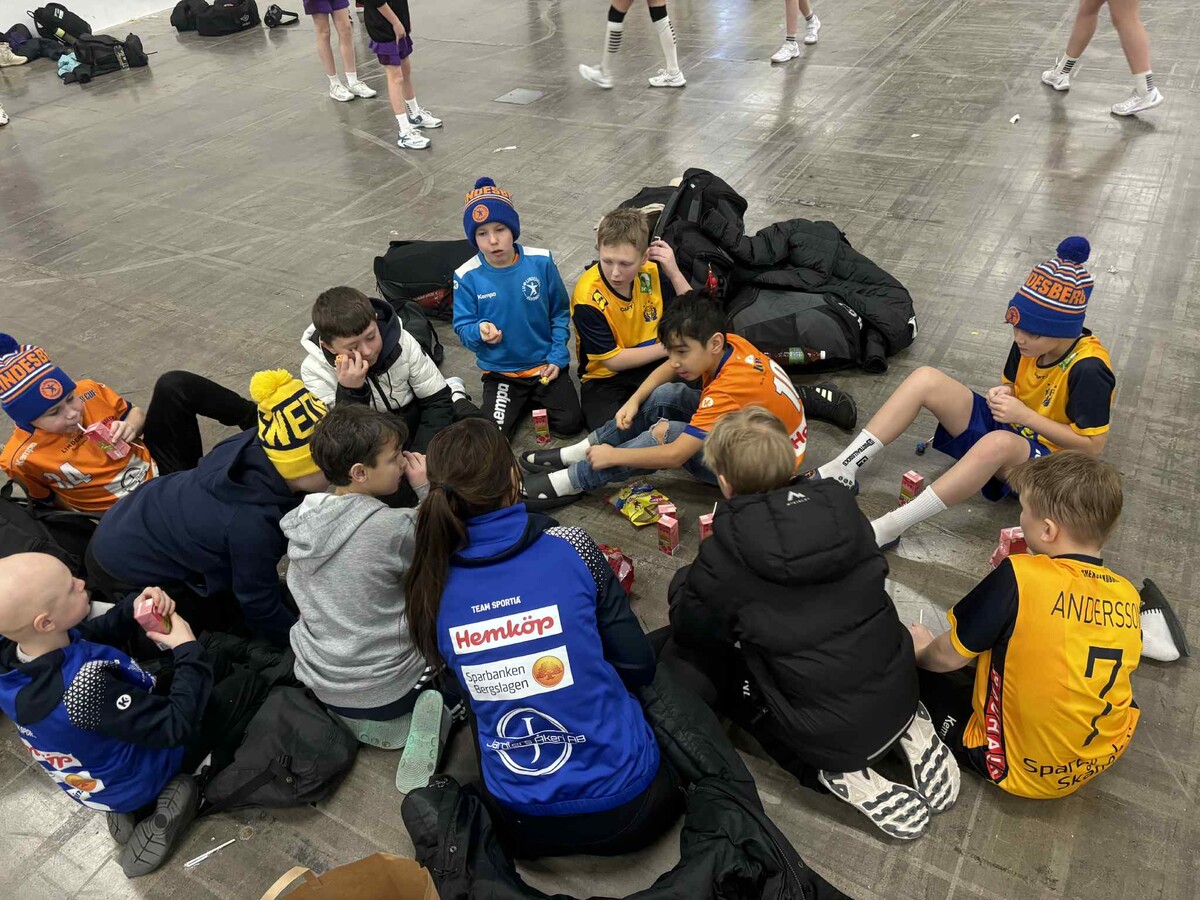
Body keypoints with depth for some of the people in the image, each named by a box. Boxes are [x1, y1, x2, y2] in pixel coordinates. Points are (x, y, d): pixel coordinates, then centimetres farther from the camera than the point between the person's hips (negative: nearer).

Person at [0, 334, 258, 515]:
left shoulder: (88, 390, -5)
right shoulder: (21, 459, -14)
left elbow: (136, 413, 10)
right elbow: (49, 503, 2)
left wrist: (131, 426, -11)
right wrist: (101, 525, -7)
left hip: (157, 463, 5)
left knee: (175, 385, -15)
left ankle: (255, 422, -3)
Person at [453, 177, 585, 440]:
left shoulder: (541, 262, -11)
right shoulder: (467, 276, -12)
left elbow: (560, 312, 0)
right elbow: (462, 326, -6)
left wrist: (557, 357, -8)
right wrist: (480, 331, -30)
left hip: (546, 366, 1)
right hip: (500, 371, 0)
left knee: (570, 424, -11)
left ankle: (534, 397, 21)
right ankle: (520, 401, 18)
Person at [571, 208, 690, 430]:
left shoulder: (652, 272, -8)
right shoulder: (587, 297, -20)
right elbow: (613, 360, -15)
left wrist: (674, 273, -18)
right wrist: (668, 347, -15)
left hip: (654, 364, 4)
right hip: (605, 379, -4)